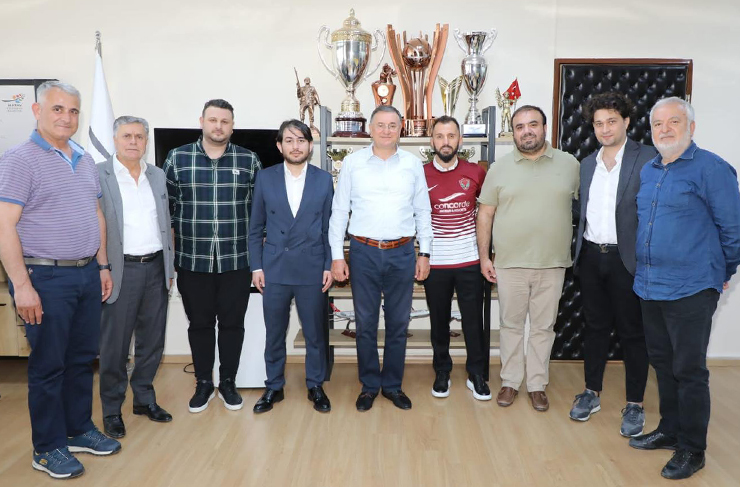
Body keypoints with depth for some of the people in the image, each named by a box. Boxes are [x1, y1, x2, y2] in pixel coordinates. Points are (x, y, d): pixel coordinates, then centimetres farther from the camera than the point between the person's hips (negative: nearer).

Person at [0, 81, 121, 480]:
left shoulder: (84, 160, 12)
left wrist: (103, 265, 14)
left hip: (87, 274, 7)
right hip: (46, 278, -6)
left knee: (82, 358, 15)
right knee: (48, 365, 4)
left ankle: (80, 430, 31)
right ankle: (48, 448, 20)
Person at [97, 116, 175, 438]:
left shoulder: (157, 176, 10)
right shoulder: (98, 175, -6)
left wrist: (170, 266, 12)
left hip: (156, 268, 5)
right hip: (122, 270, -5)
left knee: (152, 340, 13)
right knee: (115, 344, 5)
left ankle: (144, 398, 30)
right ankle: (112, 409, 21)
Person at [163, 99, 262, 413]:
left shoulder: (249, 161, 3)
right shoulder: (177, 159, 3)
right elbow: (167, 207, 6)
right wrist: (169, 251, 3)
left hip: (236, 261, 0)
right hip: (192, 261, 0)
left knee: (232, 323, 9)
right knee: (200, 324, 11)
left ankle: (228, 383, 26)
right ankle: (203, 384, 28)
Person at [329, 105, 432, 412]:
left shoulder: (413, 164, 5)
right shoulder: (353, 163, 1)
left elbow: (423, 211, 9)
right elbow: (339, 211, 2)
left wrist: (425, 253, 4)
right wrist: (337, 256, -2)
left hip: (402, 253, 1)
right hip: (363, 252, -1)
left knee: (398, 324, 10)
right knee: (365, 324, 8)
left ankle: (393, 385, 27)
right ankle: (369, 386, 25)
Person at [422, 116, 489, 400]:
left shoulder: (475, 173, 0)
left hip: (469, 261, 0)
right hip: (435, 263, 0)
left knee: (473, 320, 7)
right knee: (439, 320, 11)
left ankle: (477, 375, 23)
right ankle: (442, 373, 27)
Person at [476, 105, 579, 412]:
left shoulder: (569, 165, 3)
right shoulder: (499, 168, 2)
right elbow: (485, 214, 3)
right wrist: (484, 256, -1)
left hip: (552, 263, 0)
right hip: (509, 263, 0)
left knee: (543, 327, 10)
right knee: (511, 325, 10)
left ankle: (537, 385, 24)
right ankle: (510, 383, 25)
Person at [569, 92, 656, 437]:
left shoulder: (648, 159, -7)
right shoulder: (587, 165, 10)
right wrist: (580, 252, 8)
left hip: (627, 259, -4)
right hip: (591, 257, 5)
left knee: (632, 332, 6)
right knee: (595, 327, 15)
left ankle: (635, 405, 21)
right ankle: (592, 393, 29)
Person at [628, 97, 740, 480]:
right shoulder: (647, 171, 11)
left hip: (690, 290, -7)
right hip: (649, 287, 7)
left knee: (689, 371, 2)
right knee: (663, 364, 17)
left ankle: (692, 449, 17)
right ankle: (670, 430, 33)